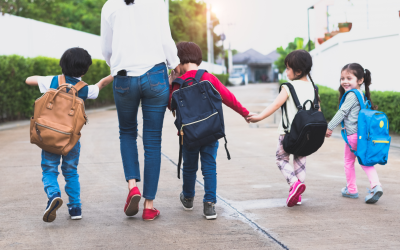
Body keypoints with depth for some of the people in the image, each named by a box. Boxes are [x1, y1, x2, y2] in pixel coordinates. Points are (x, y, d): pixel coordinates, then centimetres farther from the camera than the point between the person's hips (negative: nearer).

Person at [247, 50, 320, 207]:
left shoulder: (289, 87, -11)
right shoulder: (312, 88, 7)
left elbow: (276, 104, -20)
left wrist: (259, 117, -22)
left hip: (288, 132, -5)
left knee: (281, 159, 8)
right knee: (300, 162, 13)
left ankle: (294, 182, -15)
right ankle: (297, 195, 13)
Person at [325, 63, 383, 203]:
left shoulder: (352, 95, -13)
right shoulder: (362, 95, 15)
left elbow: (342, 113, -14)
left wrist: (330, 127, -8)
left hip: (352, 135, -8)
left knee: (349, 162, 9)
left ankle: (351, 190, 19)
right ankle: (376, 185, -11)